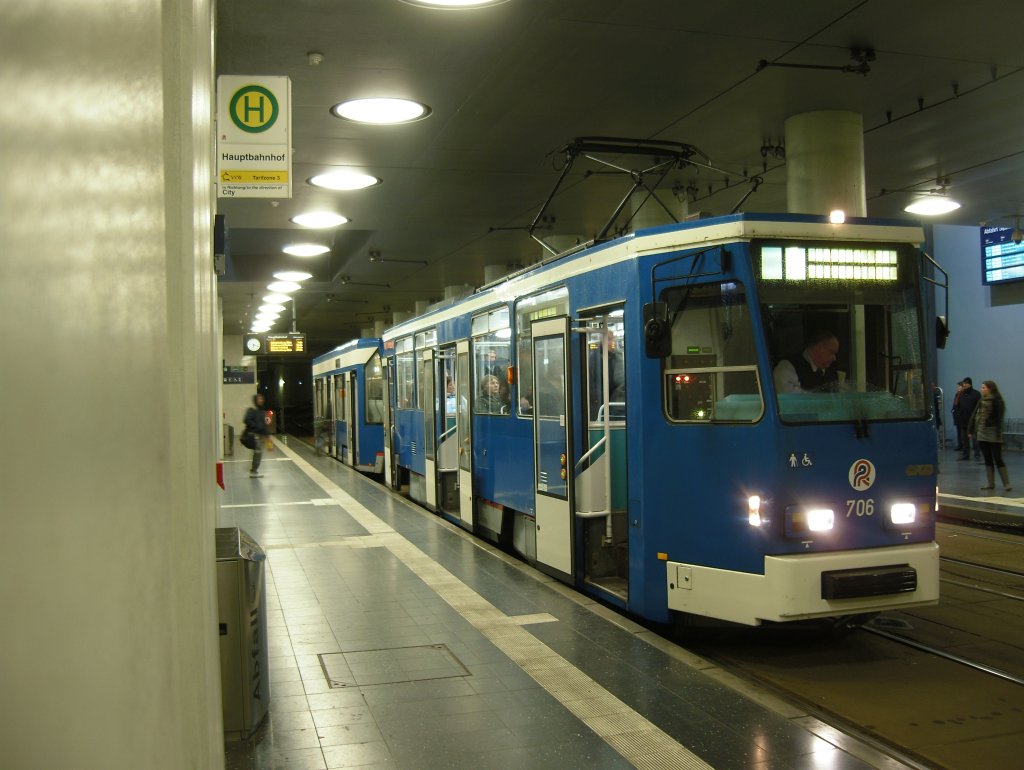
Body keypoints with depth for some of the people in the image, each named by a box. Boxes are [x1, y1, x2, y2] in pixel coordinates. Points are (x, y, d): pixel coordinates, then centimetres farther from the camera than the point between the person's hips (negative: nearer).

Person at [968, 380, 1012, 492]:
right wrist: (971, 429, 9)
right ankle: (990, 483, 14)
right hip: (982, 433, 6)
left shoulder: (997, 401, -8)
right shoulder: (981, 400, 10)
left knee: (997, 459, -6)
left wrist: (998, 433, -19)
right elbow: (975, 415, 13)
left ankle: (1006, 484, 0)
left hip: (993, 434, -6)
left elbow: (999, 418, -13)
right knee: (987, 459, 9)